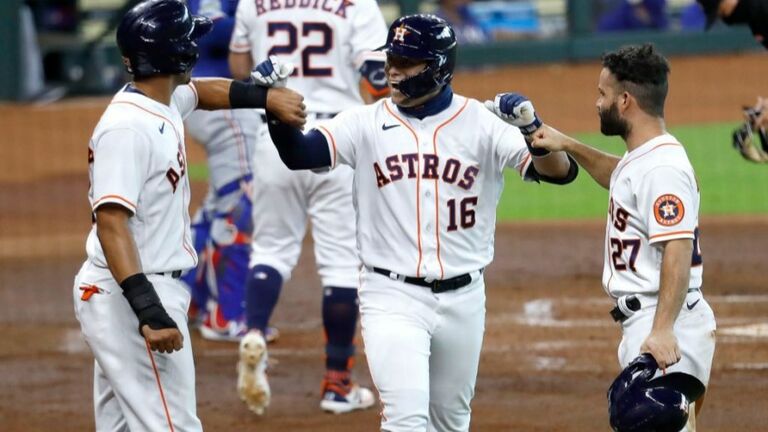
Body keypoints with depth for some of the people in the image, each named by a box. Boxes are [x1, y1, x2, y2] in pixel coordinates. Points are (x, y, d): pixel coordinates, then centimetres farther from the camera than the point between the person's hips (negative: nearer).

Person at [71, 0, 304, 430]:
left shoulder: (165, 104, 10)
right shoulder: (127, 126, -20)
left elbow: (202, 90, 34)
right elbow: (110, 222, -28)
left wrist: (266, 96, 18)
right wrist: (149, 312, -35)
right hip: (127, 297, -10)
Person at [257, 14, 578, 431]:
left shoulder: (482, 123, -3)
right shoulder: (366, 123, -1)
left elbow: (560, 171, -11)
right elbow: (299, 153, -14)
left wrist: (531, 127, -30)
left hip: (462, 298, 2)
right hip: (392, 295, -2)